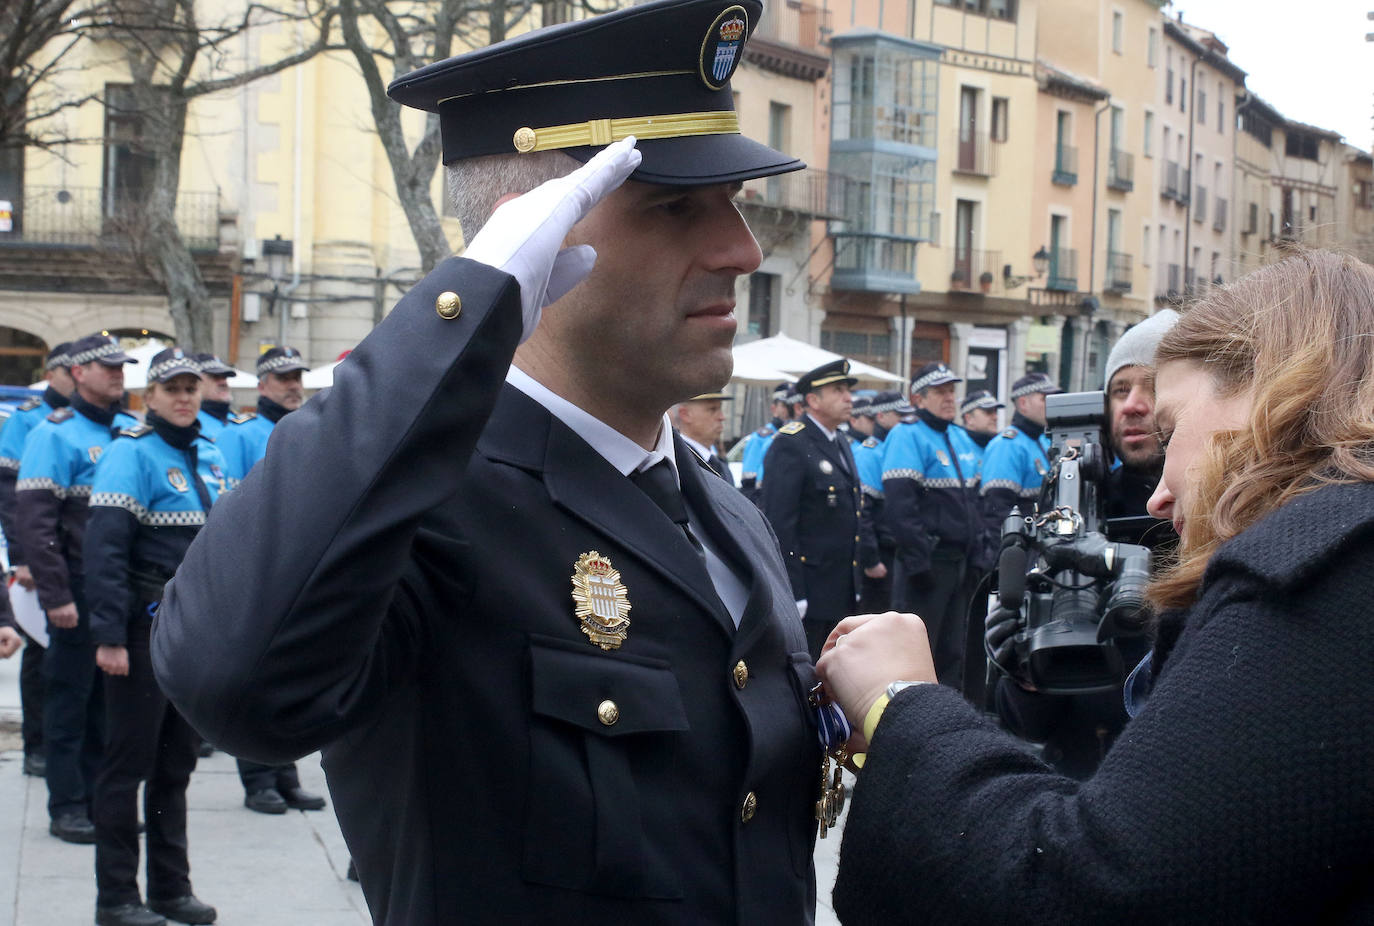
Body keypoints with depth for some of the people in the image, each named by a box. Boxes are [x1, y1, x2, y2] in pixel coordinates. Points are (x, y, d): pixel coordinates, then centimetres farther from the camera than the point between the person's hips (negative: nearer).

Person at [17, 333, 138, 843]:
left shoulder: (131, 430, 12)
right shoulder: (55, 434, -8)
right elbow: (33, 519, -14)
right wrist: (55, 595, -18)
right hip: (80, 589, -6)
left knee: (110, 695, 12)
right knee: (71, 695, 3)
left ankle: (102, 797, 21)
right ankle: (67, 806, 10)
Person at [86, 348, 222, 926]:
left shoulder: (209, 455, 12)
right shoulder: (131, 453, -11)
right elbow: (105, 549, -18)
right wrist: (109, 636, -23)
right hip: (146, 631, -7)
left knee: (177, 762, 14)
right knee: (129, 761, 1)